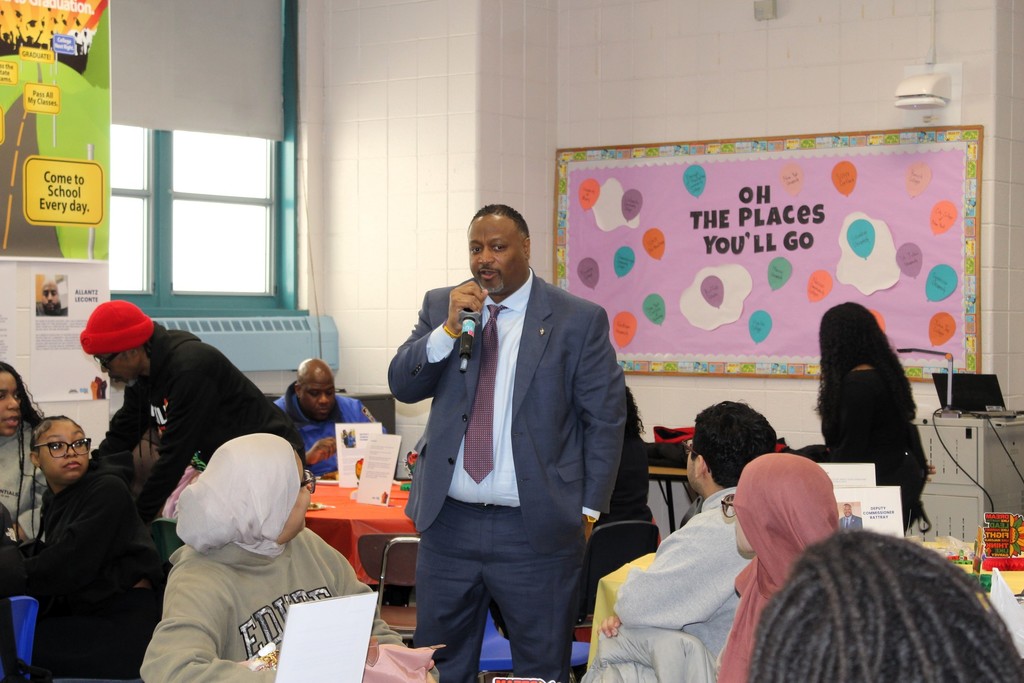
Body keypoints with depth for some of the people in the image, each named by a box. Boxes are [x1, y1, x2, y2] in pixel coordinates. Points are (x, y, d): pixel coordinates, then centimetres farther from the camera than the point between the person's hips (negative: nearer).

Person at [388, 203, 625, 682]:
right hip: (449, 521, 4)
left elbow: (605, 418, -2)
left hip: (537, 529, -3)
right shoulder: (440, 306, 7)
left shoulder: (579, 320, -4)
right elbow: (402, 386, 0)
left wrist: (588, 509, -5)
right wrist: (449, 329, -14)